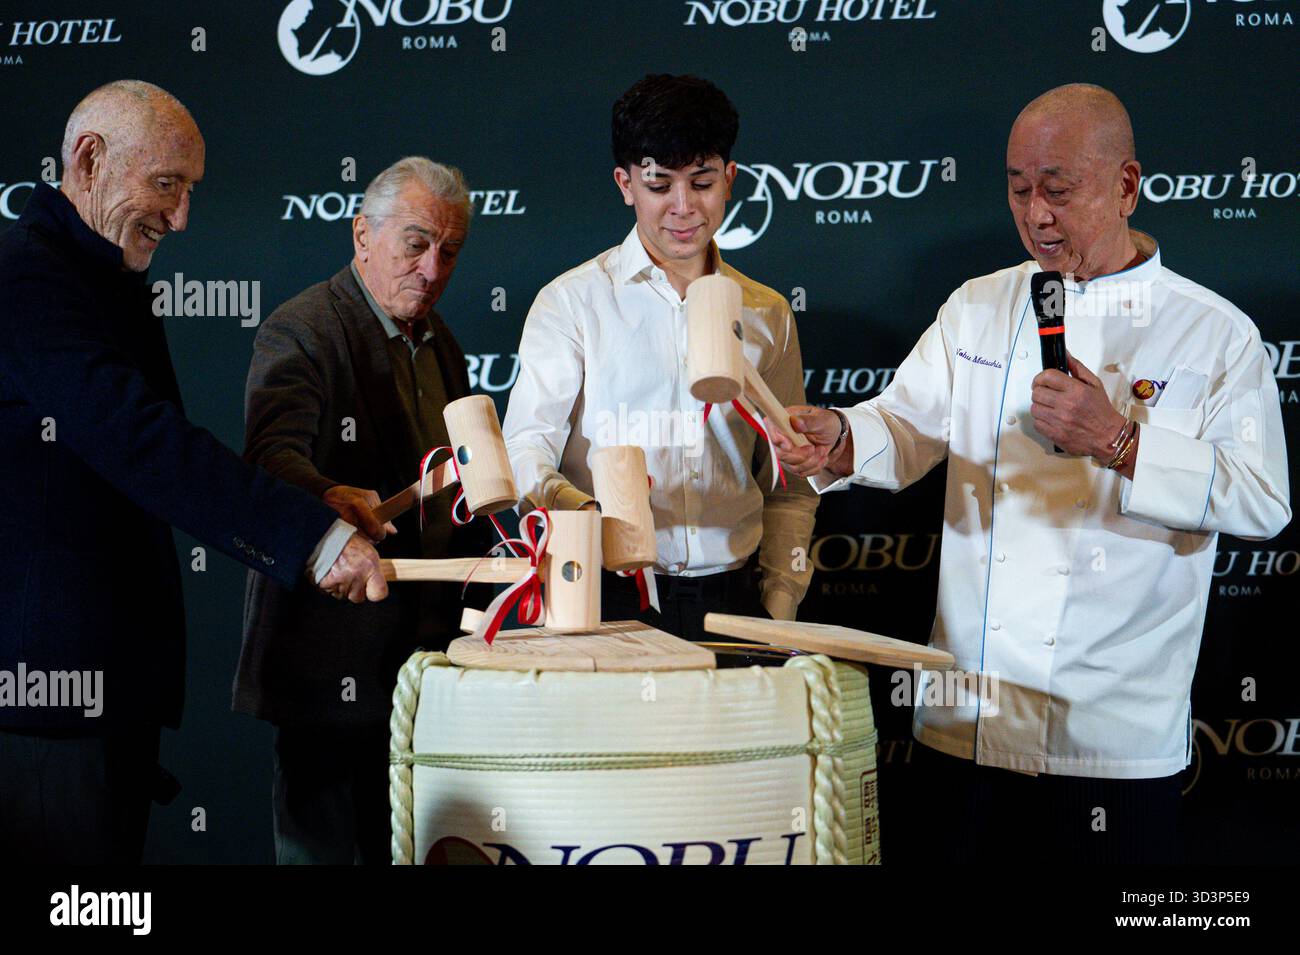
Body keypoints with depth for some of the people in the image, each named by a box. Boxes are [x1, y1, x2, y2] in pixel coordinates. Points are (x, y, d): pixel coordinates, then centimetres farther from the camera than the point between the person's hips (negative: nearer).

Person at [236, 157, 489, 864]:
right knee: (319, 841, 0)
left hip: (426, 647, 7)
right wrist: (330, 500, -48)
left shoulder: (438, 342, 16)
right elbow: (272, 454, -26)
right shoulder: (299, 332, -9)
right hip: (332, 660, -7)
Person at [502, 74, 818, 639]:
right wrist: (579, 509, -23)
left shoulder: (767, 314, 14)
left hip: (731, 596, 3)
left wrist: (780, 601, 5)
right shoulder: (573, 302, 4)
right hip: (609, 597, -2)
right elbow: (524, 448, -3)